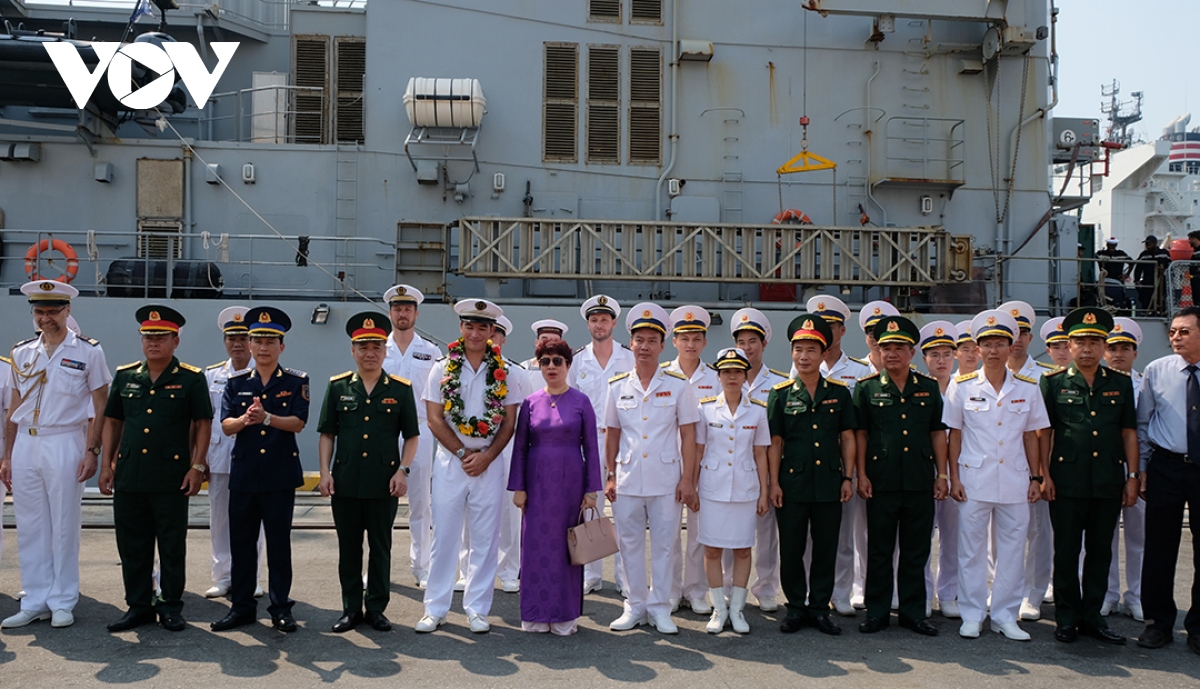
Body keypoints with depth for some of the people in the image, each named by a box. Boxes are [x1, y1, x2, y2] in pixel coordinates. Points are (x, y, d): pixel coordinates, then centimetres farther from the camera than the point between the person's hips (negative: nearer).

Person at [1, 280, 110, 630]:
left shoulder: (88, 351, -1)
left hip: (64, 444, -4)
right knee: (30, 527, 8)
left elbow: (100, 406, -3)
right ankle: (35, 603, 17)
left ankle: (62, 603, 11)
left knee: (64, 526, 1)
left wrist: (91, 451, -10)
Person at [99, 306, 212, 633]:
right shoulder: (125, 375, 10)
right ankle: (138, 605, 22)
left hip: (171, 477, -4)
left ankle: (171, 606, 16)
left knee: (172, 545, 4)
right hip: (129, 476, 4)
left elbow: (203, 423, -2)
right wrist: (107, 464, 8)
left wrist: (197, 466, -8)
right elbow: (112, 421, 14)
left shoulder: (191, 378, -1)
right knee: (132, 545, 10)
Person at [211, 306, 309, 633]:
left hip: (280, 474, -3)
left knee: (279, 542, 3)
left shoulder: (297, 381, 2)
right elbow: (226, 425, 0)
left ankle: (281, 607, 12)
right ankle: (241, 606, 19)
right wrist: (244, 420, -22)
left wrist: (266, 418, -25)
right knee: (241, 542, 8)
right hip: (243, 473, 3)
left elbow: (298, 422, -9)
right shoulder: (236, 383, 9)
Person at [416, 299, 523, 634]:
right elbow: (434, 419, -1)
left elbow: (509, 422, 3)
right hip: (449, 461, 0)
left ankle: (477, 609, 15)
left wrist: (485, 456, -9)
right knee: (444, 535, 3)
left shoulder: (504, 372, 5)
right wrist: (464, 454, -8)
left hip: (489, 463, 1)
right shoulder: (442, 369, 4)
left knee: (484, 538, 5)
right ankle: (435, 608, 13)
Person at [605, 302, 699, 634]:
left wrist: (688, 479, -5)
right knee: (629, 543, 8)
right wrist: (610, 476, 6)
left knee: (664, 544, 4)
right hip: (627, 479, 2)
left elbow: (688, 436, 0)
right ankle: (635, 606, 21)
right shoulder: (617, 386, 6)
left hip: (666, 480, -2)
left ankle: (660, 608, 17)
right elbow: (612, 435, 11)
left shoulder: (678, 385, 0)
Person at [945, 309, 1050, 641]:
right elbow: (954, 435, 2)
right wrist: (953, 477, -2)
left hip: (1015, 480, 2)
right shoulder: (962, 386, 0)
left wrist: (1035, 477, 6)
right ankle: (972, 615, 15)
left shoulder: (1027, 388, 5)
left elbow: (1031, 437, 9)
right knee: (971, 548, 4)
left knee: (1012, 548, 6)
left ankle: (1005, 616, 18)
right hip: (973, 479, -2)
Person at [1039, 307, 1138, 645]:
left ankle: (1092, 616, 21)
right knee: (1066, 552, 4)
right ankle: (1067, 618, 15)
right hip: (1067, 481, -2)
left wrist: (1132, 476, 5)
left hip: (1109, 482, 3)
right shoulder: (1054, 382, 1)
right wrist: (1044, 475, -5)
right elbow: (1044, 431, 1)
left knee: (1100, 552, 10)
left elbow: (1129, 432, 10)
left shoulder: (1121, 383, 9)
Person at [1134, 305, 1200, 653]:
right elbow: (1142, 424, 7)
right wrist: (1141, 469, 3)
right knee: (1160, 547, 5)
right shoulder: (1156, 371, 2)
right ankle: (1159, 622, 18)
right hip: (1166, 467, 0)